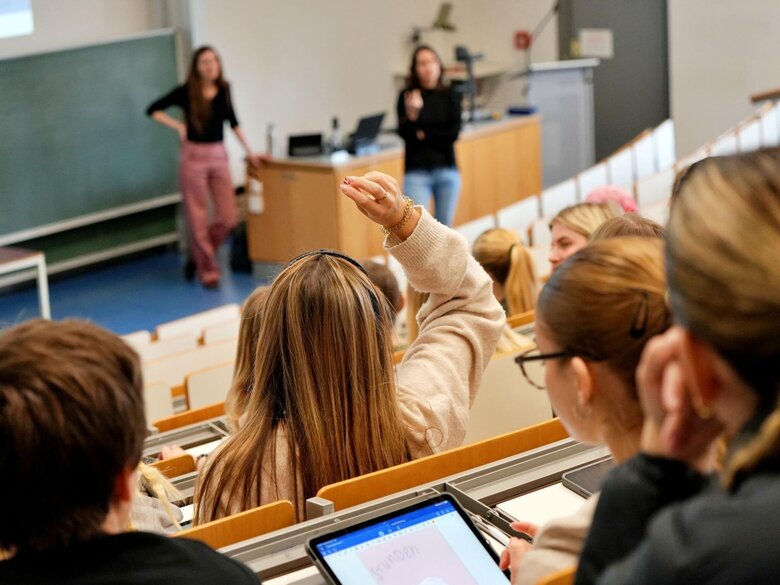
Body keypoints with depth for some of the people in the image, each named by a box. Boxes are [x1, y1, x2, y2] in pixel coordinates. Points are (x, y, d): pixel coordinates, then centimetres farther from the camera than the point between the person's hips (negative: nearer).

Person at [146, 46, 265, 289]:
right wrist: (178, 125, -11)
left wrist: (249, 152, 16)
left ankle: (198, 257, 21)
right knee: (199, 219, 0)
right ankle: (208, 271, 11)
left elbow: (232, 121, 17)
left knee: (229, 218, -1)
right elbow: (153, 110, -1)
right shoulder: (186, 91, -6)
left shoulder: (223, 89, 6)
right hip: (194, 156, -4)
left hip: (219, 156, 4)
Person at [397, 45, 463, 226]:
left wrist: (425, 135, -8)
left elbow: (453, 132, -4)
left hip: (447, 170, 2)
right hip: (417, 172, -2)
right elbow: (405, 133, -10)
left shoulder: (450, 96, 3)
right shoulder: (407, 96, -1)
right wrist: (411, 114, -28)